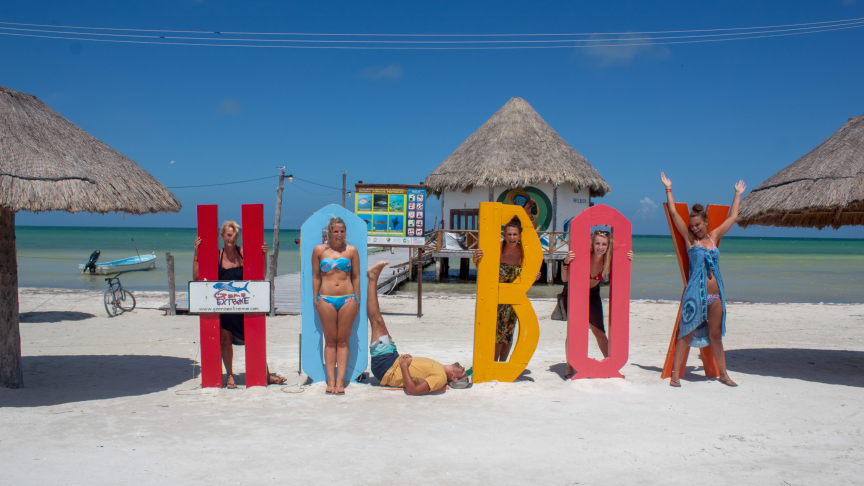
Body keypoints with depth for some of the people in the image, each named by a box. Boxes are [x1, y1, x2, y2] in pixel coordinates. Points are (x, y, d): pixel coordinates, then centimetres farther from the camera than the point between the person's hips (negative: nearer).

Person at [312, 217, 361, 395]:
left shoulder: (352, 250, 6)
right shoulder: (319, 250, 6)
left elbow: (356, 277, 9)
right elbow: (315, 276, 9)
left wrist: (357, 300, 6)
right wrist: (315, 299, 6)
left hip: (347, 300, 0)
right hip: (326, 300, 0)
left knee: (343, 341, 3)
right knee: (330, 341, 4)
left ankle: (340, 381, 6)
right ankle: (330, 381, 9)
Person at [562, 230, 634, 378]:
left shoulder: (609, 259, -18)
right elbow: (565, 279, -26)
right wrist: (566, 262, -42)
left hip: (592, 294, 3)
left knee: (599, 331, 4)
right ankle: (569, 367, 0)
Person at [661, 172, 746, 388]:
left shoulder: (714, 237, 11)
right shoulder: (690, 238, 2)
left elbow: (732, 217, 23)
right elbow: (674, 213, -1)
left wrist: (738, 194, 30)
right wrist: (668, 189, 4)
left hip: (716, 295, 4)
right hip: (695, 294, -4)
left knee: (716, 335, 12)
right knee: (687, 334, -3)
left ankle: (723, 374, 22)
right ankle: (675, 374, 2)